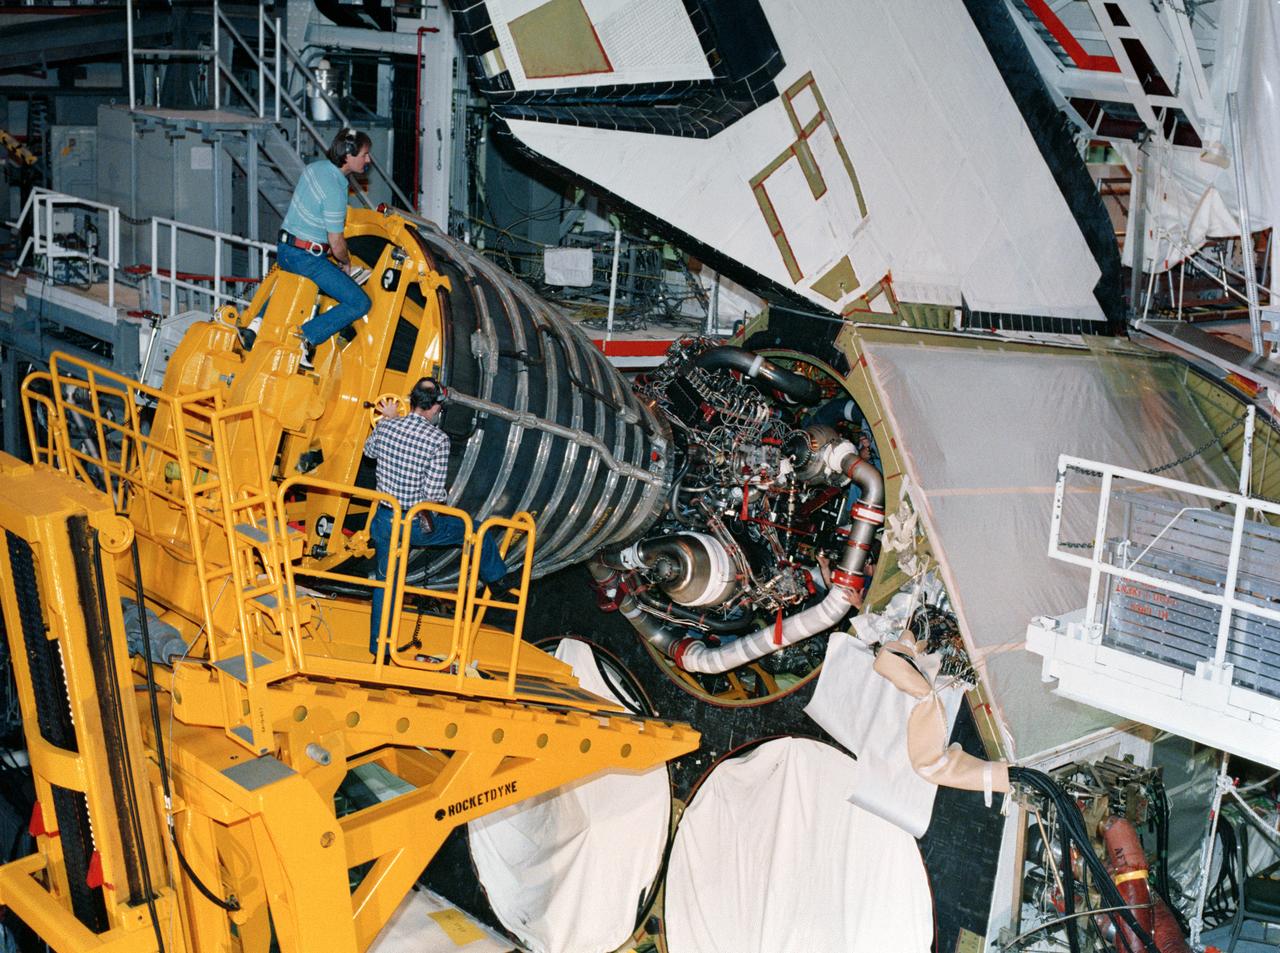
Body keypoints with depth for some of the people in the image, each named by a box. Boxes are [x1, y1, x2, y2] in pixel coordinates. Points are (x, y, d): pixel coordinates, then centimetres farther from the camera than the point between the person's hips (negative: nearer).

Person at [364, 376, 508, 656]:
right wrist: (441, 507, 2)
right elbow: (433, 492, -20)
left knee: (385, 583, 19)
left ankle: (378, 651, 28)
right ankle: (497, 582, 40)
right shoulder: (438, 439, -18)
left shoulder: (385, 427, -5)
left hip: (385, 520, 4)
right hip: (419, 525, -4)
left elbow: (368, 450, 20)